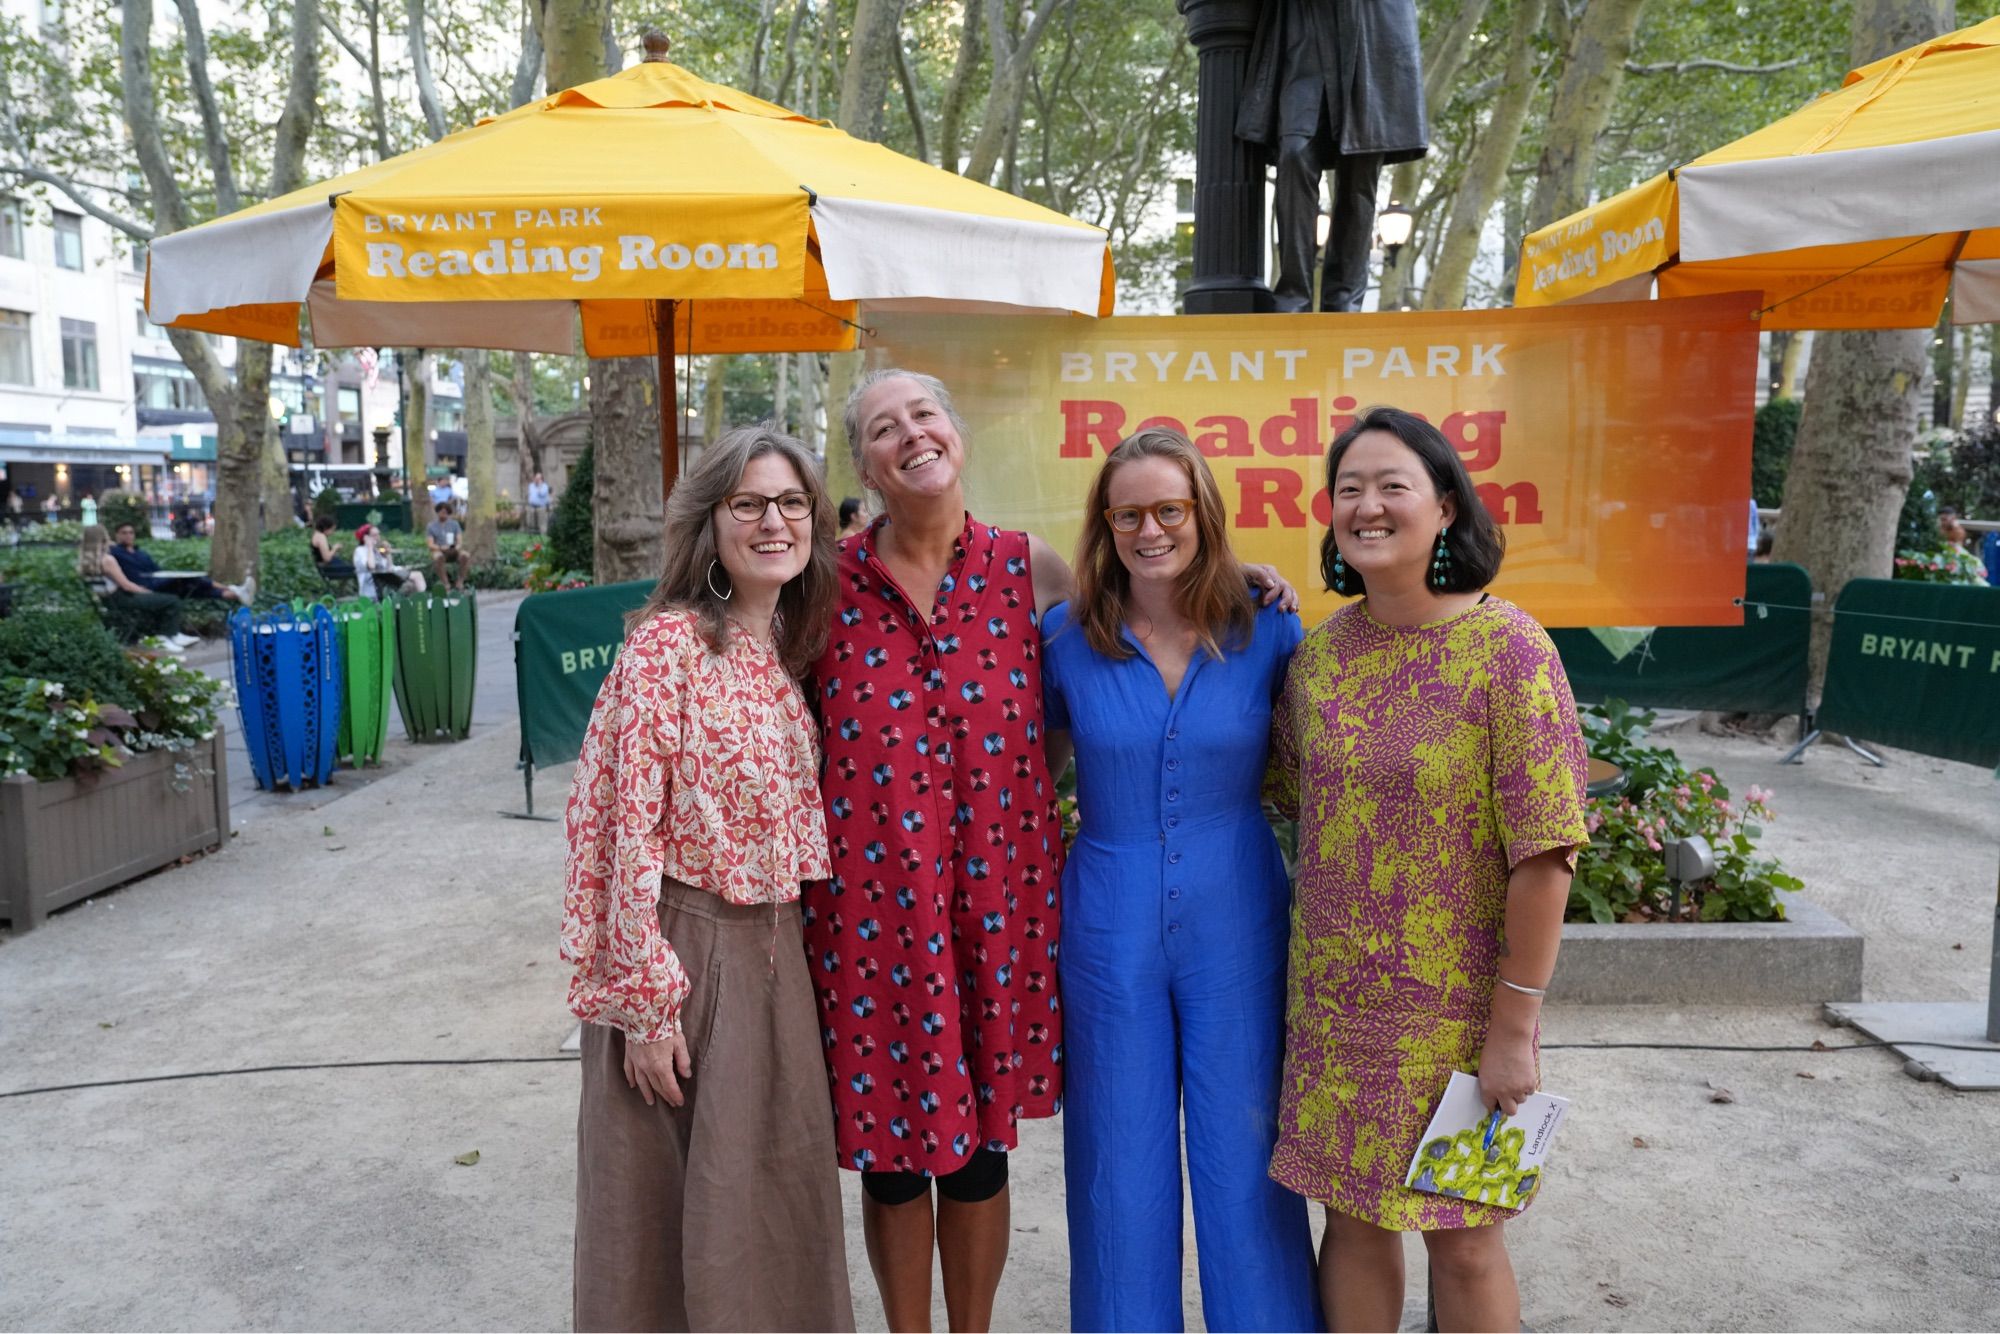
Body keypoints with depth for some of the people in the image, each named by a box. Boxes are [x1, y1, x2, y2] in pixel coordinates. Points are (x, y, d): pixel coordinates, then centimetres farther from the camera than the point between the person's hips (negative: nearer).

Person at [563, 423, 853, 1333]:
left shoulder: (792, 649, 7)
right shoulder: (667, 642, -14)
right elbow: (632, 827, -16)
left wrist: (791, 945, 11)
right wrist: (647, 1001, -17)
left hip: (775, 951, 6)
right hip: (684, 947, -6)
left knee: (780, 1197, 17)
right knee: (673, 1200, 10)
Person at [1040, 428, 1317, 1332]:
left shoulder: (1267, 631, -3)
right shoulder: (1067, 638, -3)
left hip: (1236, 925, 0)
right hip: (1108, 926, 1)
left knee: (1242, 1154, 11)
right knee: (1120, 1162, 13)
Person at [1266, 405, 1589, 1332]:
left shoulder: (1506, 647, -15)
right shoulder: (1319, 649, 0)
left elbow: (1543, 855, -15)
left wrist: (1515, 1026, -13)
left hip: (1458, 1007, -4)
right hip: (1334, 1004, 4)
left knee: (1464, 1243, 12)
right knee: (1352, 1222, 16)